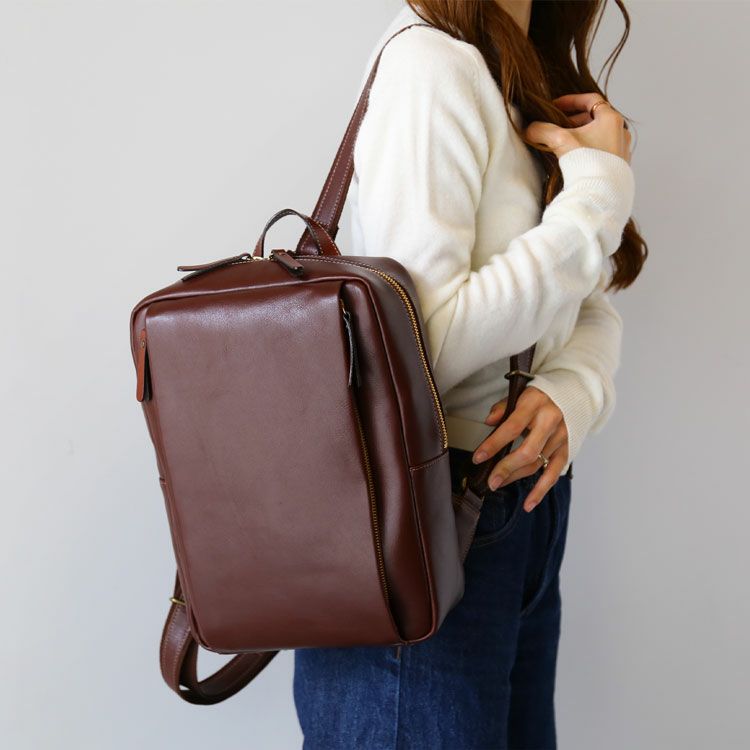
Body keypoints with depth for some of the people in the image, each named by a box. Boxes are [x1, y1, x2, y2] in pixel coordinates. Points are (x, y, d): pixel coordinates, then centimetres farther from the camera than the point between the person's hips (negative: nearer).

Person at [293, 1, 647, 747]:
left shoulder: (543, 88, 12)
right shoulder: (432, 63, -15)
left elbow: (594, 309, 8)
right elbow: (420, 342, -24)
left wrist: (572, 394, -14)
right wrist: (600, 191, -16)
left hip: (526, 500, 8)